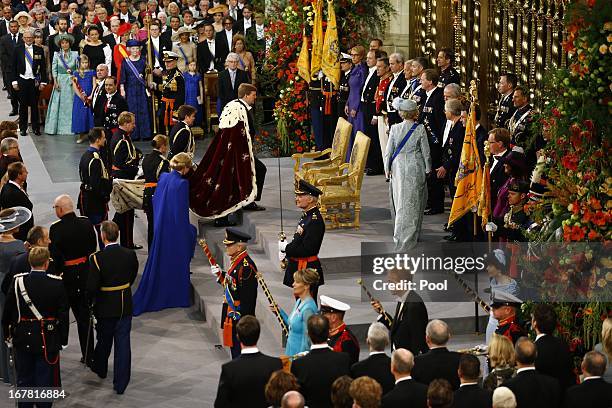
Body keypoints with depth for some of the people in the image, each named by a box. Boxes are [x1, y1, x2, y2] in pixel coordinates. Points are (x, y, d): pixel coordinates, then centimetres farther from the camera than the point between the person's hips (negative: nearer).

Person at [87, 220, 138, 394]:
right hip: (125, 305, 2)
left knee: (104, 339, 21)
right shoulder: (130, 254, -9)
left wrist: (95, 297, 1)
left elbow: (91, 287, -21)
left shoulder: (97, 258, -21)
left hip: (105, 307, -2)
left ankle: (100, 368, 46)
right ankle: (120, 383, 9)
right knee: (123, 343, 6)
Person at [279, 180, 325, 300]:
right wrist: (285, 248, 2)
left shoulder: (315, 220, -20)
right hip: (299, 267, 10)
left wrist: (286, 248, -14)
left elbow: (307, 250, -25)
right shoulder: (306, 216, 11)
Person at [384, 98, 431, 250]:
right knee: (414, 202, 8)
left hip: (398, 168, 2)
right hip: (416, 169, -2)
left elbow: (389, 151, -3)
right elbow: (426, 152, -4)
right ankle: (410, 236, 11)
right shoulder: (420, 129, -10)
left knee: (400, 201, 13)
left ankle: (400, 235, 20)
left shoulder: (395, 128, -6)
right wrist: (428, 169, 8)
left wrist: (387, 169, 9)